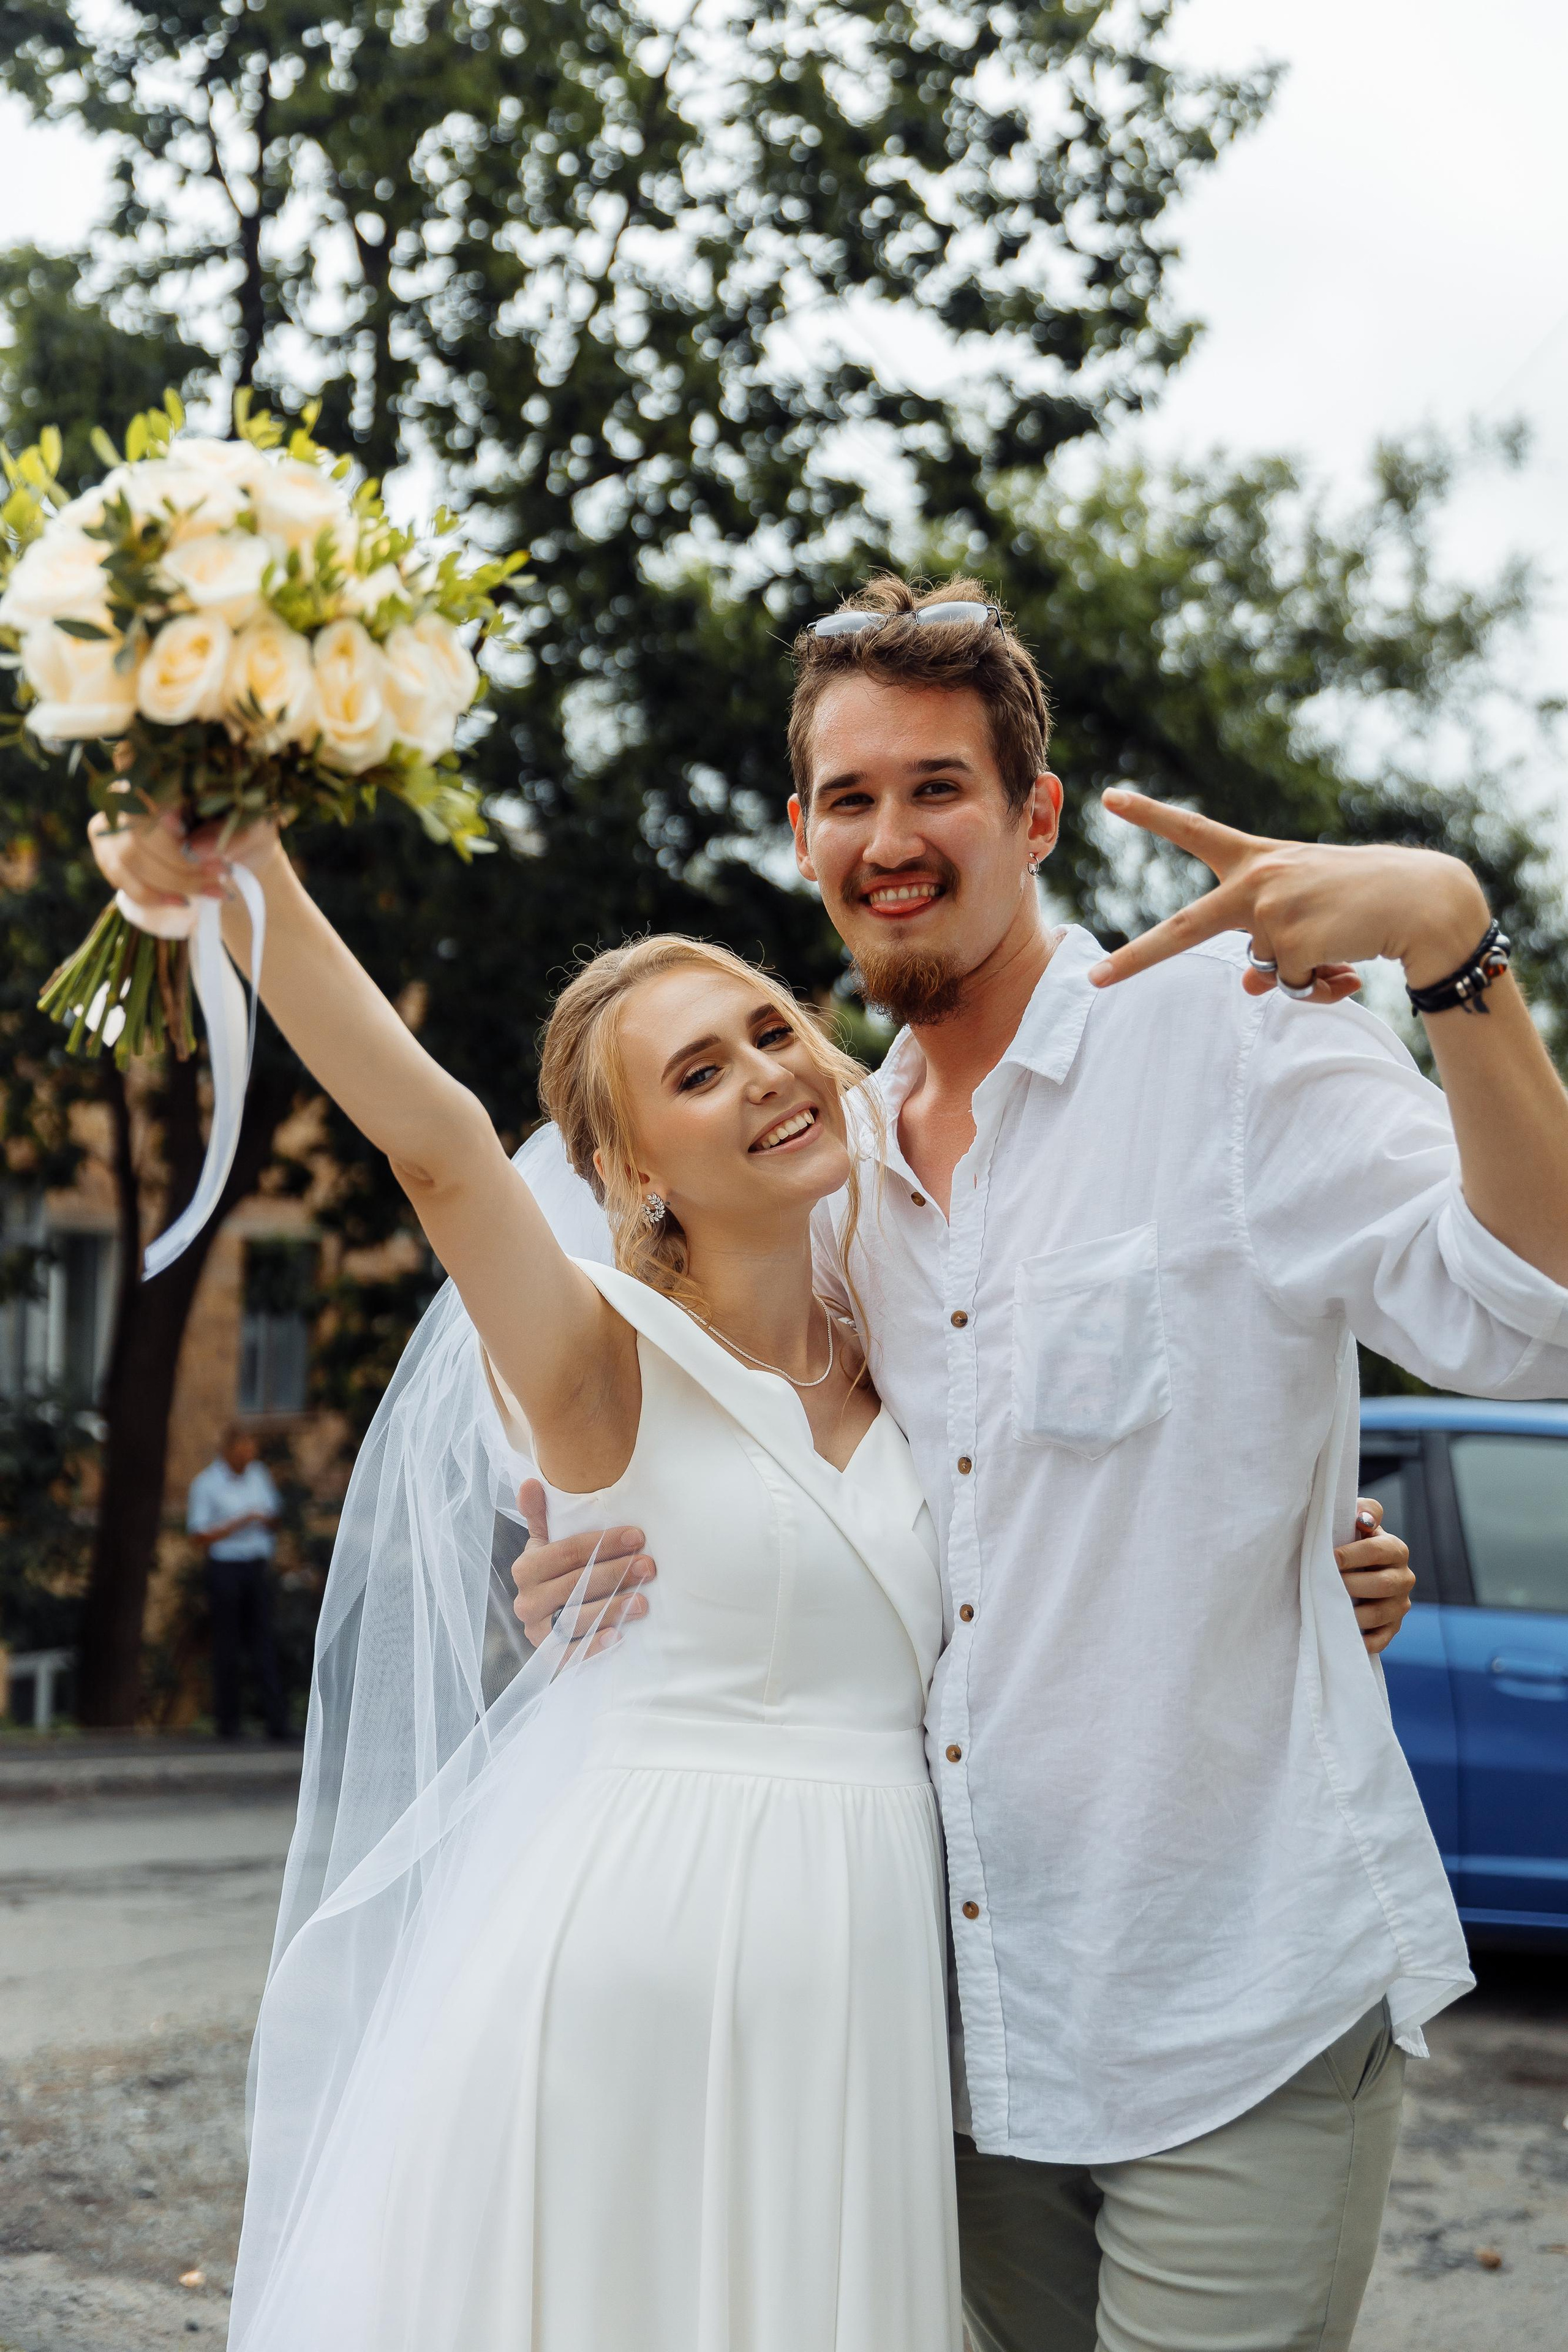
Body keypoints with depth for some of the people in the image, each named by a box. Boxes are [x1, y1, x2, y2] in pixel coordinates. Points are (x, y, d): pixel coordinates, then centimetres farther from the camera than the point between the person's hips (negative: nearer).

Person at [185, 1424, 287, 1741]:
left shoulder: (259, 1474, 10)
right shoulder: (205, 1483, -5)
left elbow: (273, 1517, 21)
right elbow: (201, 1535, -8)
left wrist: (269, 1519, -3)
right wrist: (241, 1521, -16)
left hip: (256, 1568, 4)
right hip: (224, 1569, -4)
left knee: (263, 1645, -2)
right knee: (227, 1648, 2)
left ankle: (276, 1719, -7)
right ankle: (228, 1721, 11)